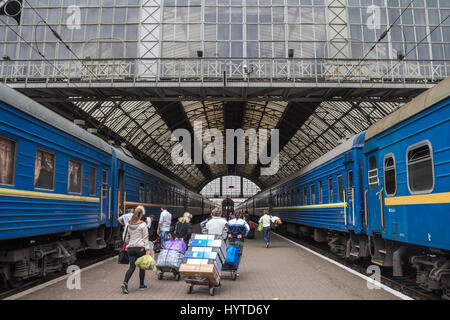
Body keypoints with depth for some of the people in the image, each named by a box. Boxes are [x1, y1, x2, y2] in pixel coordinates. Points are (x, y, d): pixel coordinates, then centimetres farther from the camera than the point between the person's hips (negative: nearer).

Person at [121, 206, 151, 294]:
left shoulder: (129, 224, 5)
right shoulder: (142, 224, -9)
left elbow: (125, 237, 11)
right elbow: (145, 238, -9)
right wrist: (147, 249, -7)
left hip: (130, 248, 4)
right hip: (140, 248, -4)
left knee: (132, 267, 6)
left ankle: (125, 283, -15)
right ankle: (141, 285, 21)